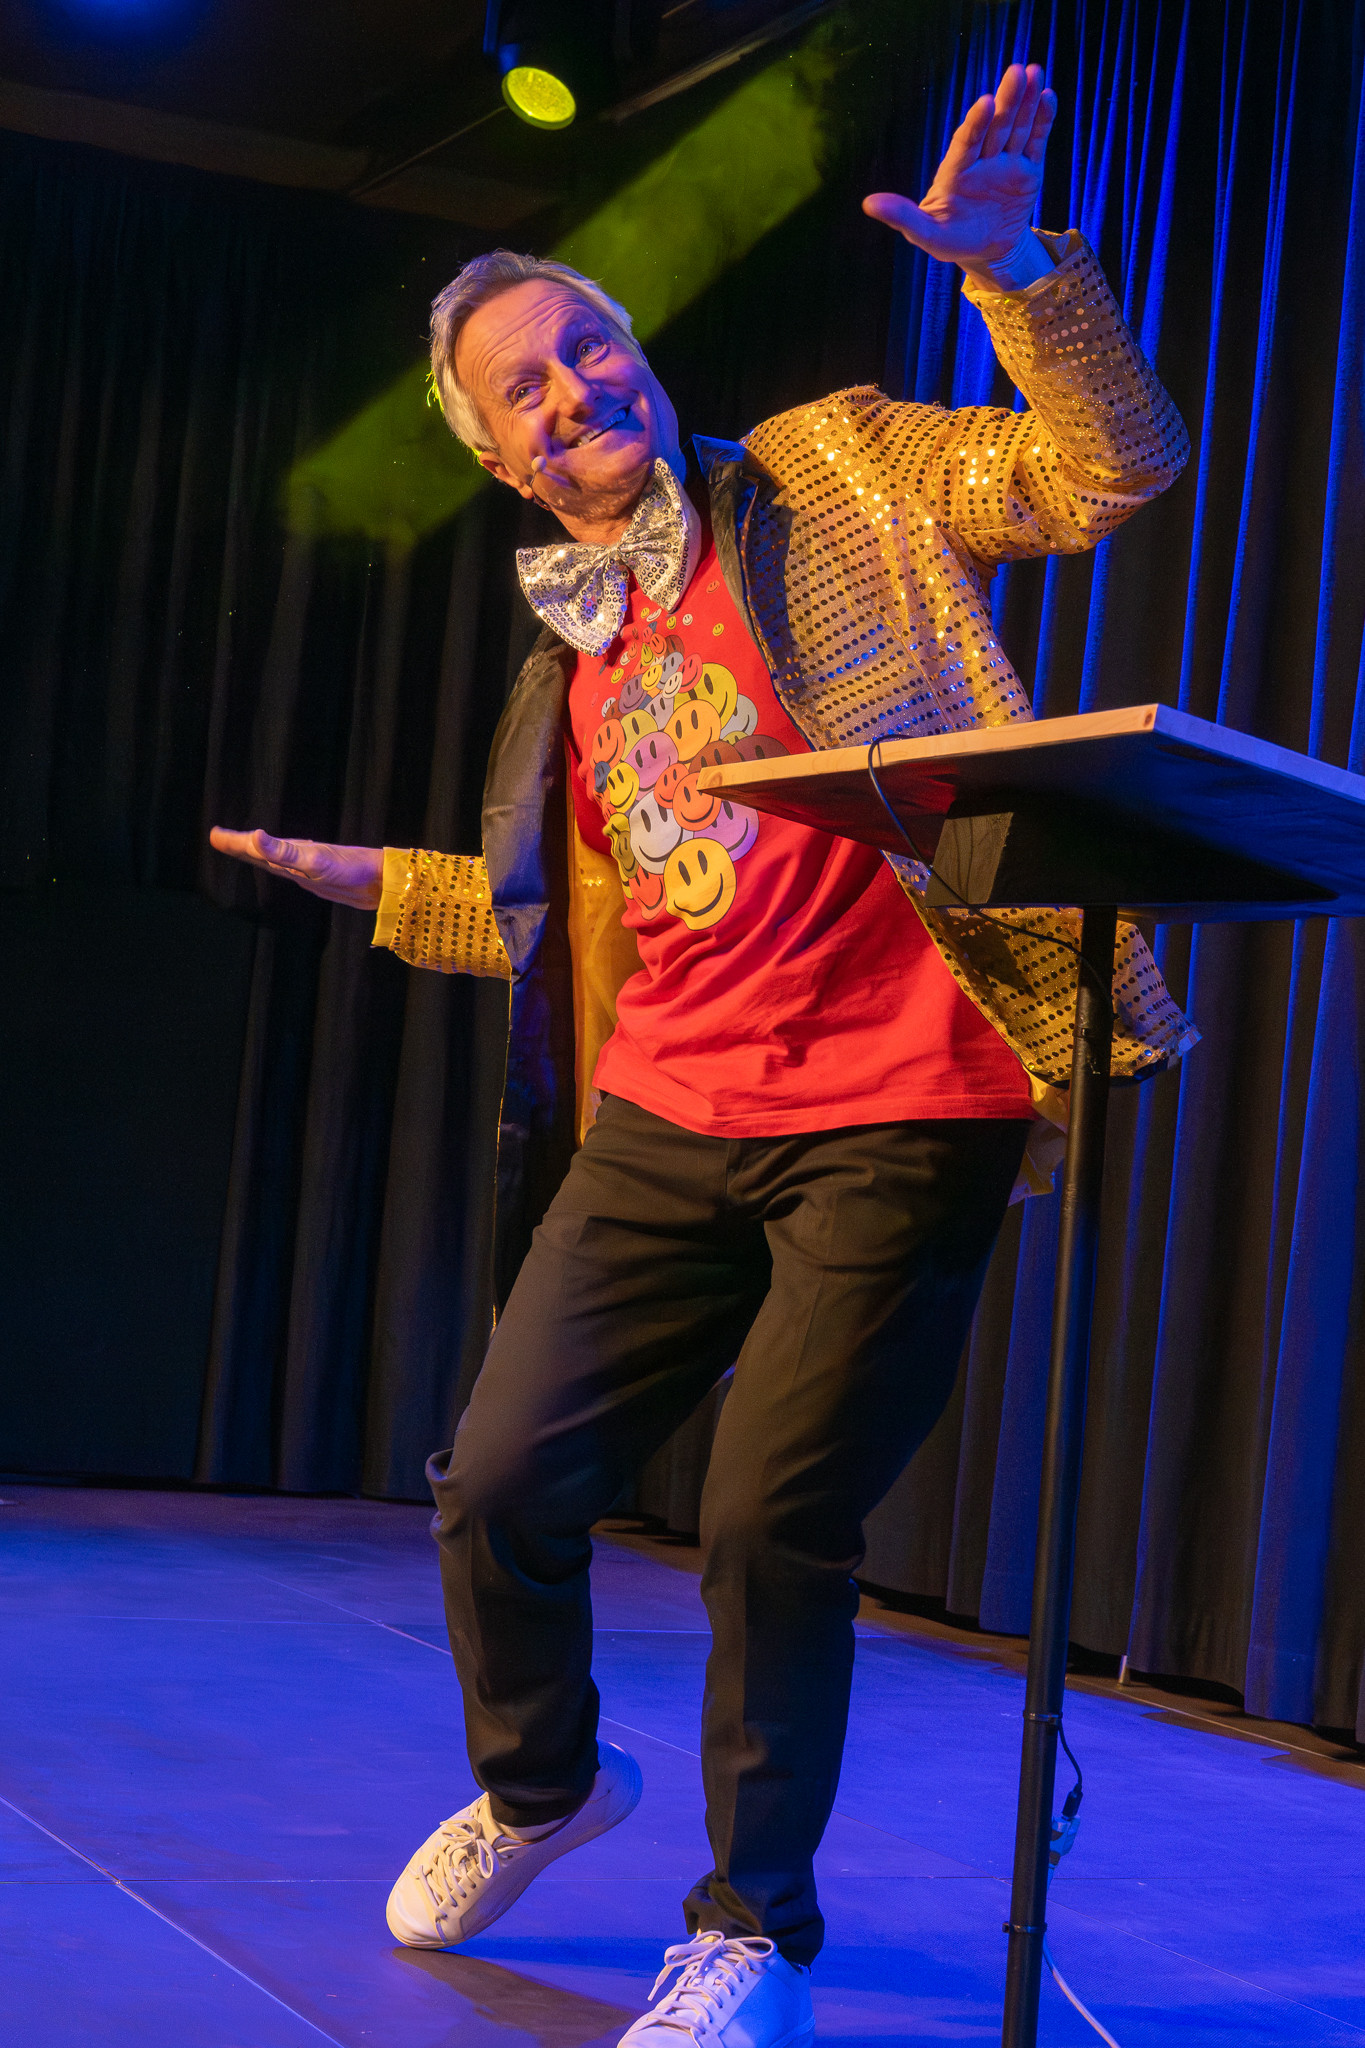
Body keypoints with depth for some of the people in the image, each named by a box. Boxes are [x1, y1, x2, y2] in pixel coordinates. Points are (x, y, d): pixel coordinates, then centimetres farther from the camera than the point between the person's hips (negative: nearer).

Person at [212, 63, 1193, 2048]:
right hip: (662, 1128, 6)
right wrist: (374, 880, 24)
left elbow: (1111, 469, -7)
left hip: (898, 1118, -5)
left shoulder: (837, 471, 4)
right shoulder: (568, 662, 18)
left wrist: (1017, 269, -20)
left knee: (773, 1525, -7)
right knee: (500, 1486, 5)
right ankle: (541, 1782, 37)